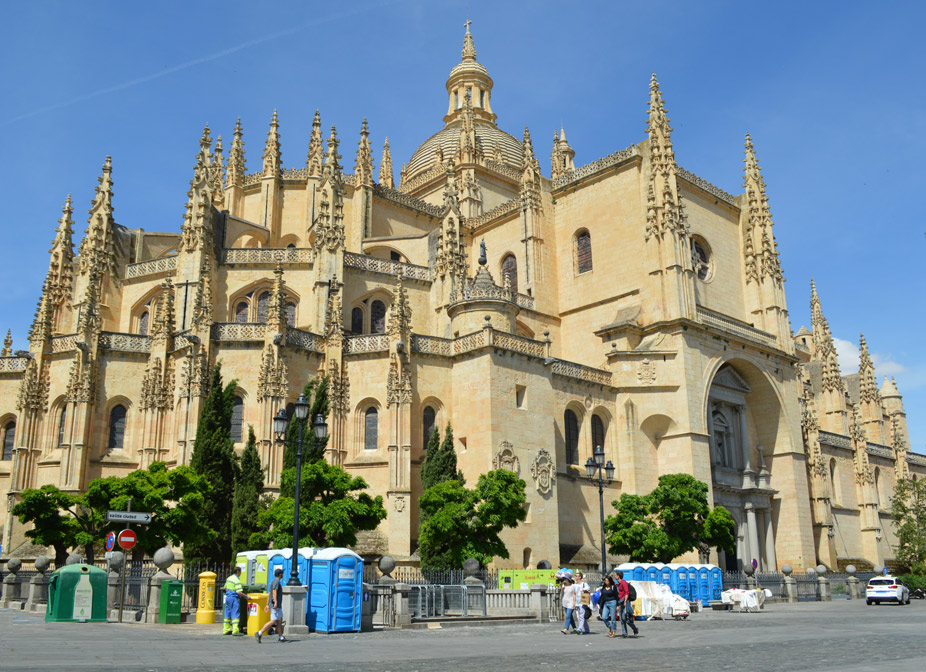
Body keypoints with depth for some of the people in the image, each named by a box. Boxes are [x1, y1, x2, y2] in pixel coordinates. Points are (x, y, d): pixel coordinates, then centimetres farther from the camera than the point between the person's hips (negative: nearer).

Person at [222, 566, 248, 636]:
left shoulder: (229, 578, 11)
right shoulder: (237, 580, -16)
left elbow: (225, 588, 21)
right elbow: (239, 592, -21)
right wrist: (246, 597, -12)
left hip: (228, 597, 8)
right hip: (234, 598, -8)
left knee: (227, 614, 13)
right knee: (235, 615, -6)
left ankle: (226, 630, 18)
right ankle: (235, 631, -10)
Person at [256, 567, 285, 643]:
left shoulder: (273, 581, 18)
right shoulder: (277, 581, -12)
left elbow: (269, 594, 21)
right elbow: (274, 592, -25)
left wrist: (267, 605, 22)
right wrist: (275, 602, -34)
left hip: (277, 606, 10)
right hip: (275, 605, -10)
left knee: (280, 621, 11)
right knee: (273, 621, -12)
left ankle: (281, 637, 13)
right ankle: (259, 634, -14)